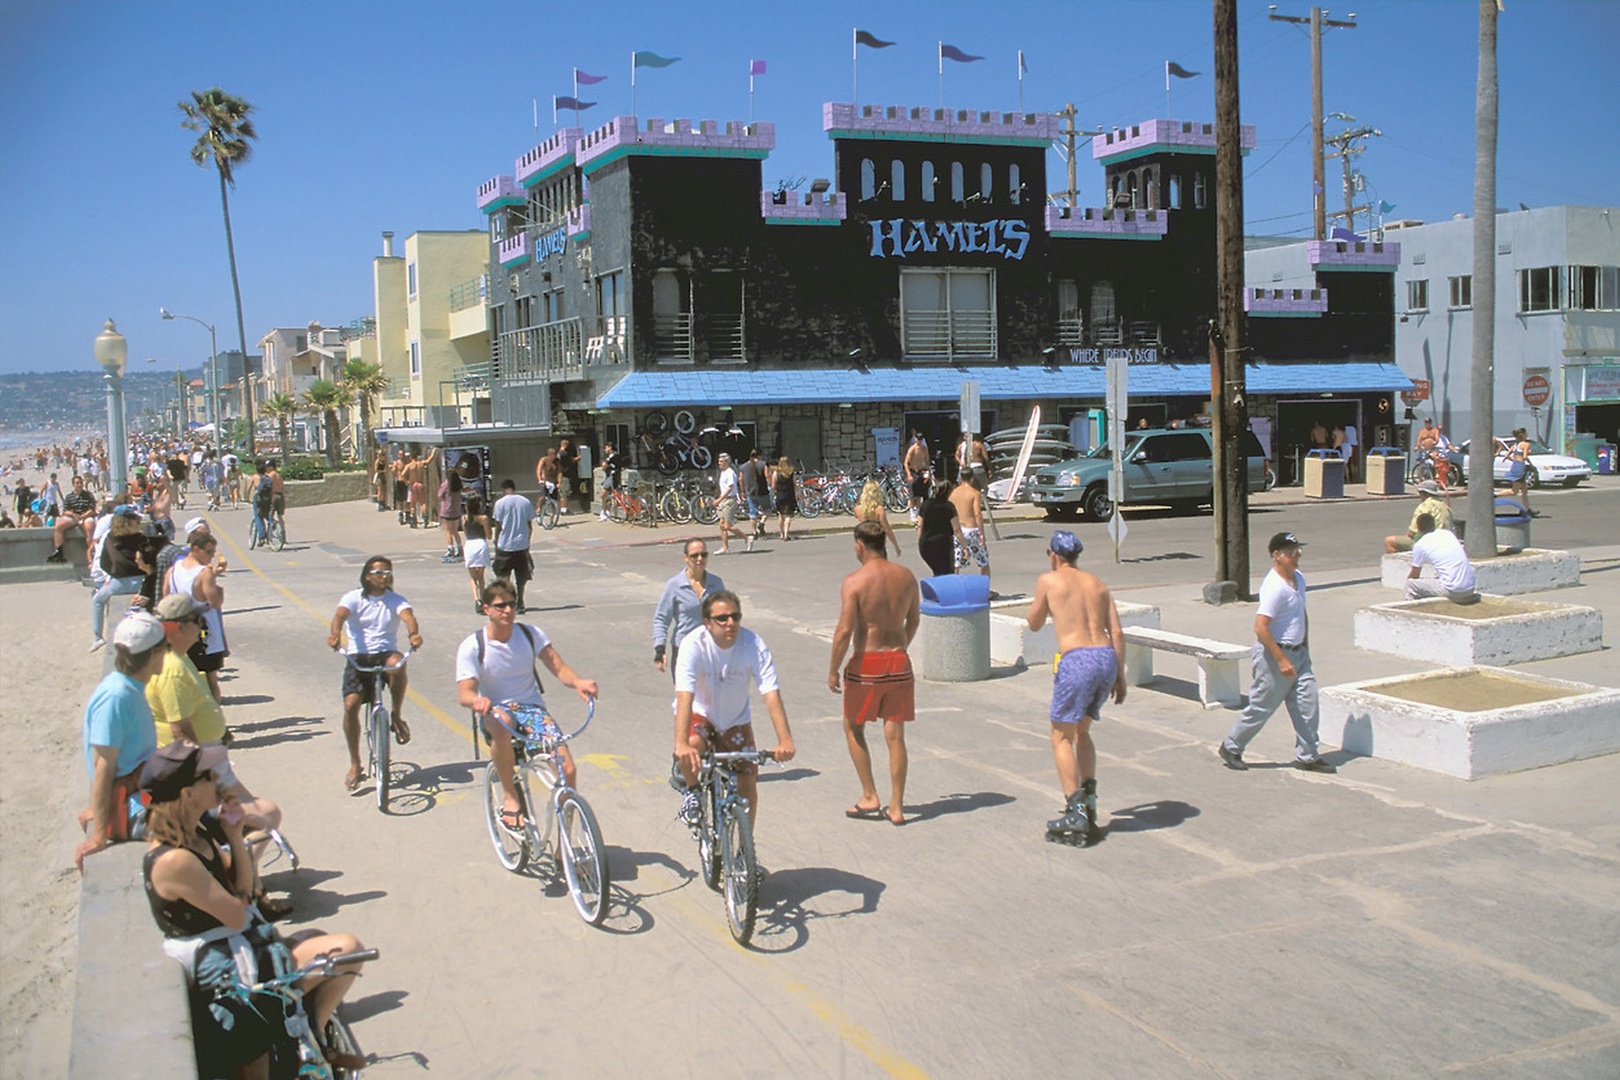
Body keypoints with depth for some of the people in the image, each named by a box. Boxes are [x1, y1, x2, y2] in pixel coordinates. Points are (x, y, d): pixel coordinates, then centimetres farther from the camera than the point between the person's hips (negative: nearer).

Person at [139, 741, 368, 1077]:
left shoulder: (198, 831, 1)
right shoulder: (175, 860, -29)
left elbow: (242, 888, 5)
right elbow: (235, 916, -23)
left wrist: (234, 836, -10)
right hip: (229, 973, -10)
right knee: (348, 949, -9)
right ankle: (313, 1040, 12)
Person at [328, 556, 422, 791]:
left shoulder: (396, 600, 7)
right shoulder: (354, 598, 4)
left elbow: (408, 616, -15)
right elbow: (340, 615, -16)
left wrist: (414, 634, -39)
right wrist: (335, 634, -40)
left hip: (386, 653, 0)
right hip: (358, 657, 0)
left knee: (396, 664, -37)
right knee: (350, 705, -17)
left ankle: (396, 716, -12)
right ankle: (355, 765, -2)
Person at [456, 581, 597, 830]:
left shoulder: (531, 634, 0)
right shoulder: (472, 646, -7)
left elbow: (559, 667, -8)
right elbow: (464, 693, -15)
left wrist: (578, 683, -31)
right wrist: (477, 700, -41)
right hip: (495, 712, -2)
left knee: (566, 768, -18)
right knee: (502, 723, -42)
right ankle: (509, 795, -20)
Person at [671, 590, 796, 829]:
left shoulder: (753, 644, -23)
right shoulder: (695, 644, -28)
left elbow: (771, 693, -30)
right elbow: (684, 696, -39)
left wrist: (785, 740, -42)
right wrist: (681, 744, -53)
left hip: (735, 720, 2)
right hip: (699, 713, -2)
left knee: (747, 783, -3)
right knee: (690, 750, -33)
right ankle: (691, 791, 0)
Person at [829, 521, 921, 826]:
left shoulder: (854, 581, -13)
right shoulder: (906, 576, 3)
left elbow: (845, 630, -17)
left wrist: (833, 670, -6)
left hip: (867, 663, -4)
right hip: (899, 662, 4)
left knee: (853, 728, 16)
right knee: (895, 735, 8)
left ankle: (869, 797, 15)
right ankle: (896, 807, 12)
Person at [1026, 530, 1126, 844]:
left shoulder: (1049, 580, 5)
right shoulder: (1098, 585, 18)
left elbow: (1033, 624, 15)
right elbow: (1117, 633, 12)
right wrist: (1120, 676, 16)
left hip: (1076, 660, -6)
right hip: (1107, 657, 6)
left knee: (1062, 738, 4)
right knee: (1081, 731, 23)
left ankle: (1076, 812, -3)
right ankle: (1089, 799, 15)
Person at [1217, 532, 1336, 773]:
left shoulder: (1298, 578, 8)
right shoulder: (1274, 587, -21)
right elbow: (1260, 628, -26)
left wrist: (1305, 649, 19)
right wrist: (1281, 660, -24)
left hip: (1298, 653, 8)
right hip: (1273, 654, -8)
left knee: (1307, 704, 5)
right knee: (1261, 707, 2)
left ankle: (1307, 756, 14)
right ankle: (1231, 747, 19)